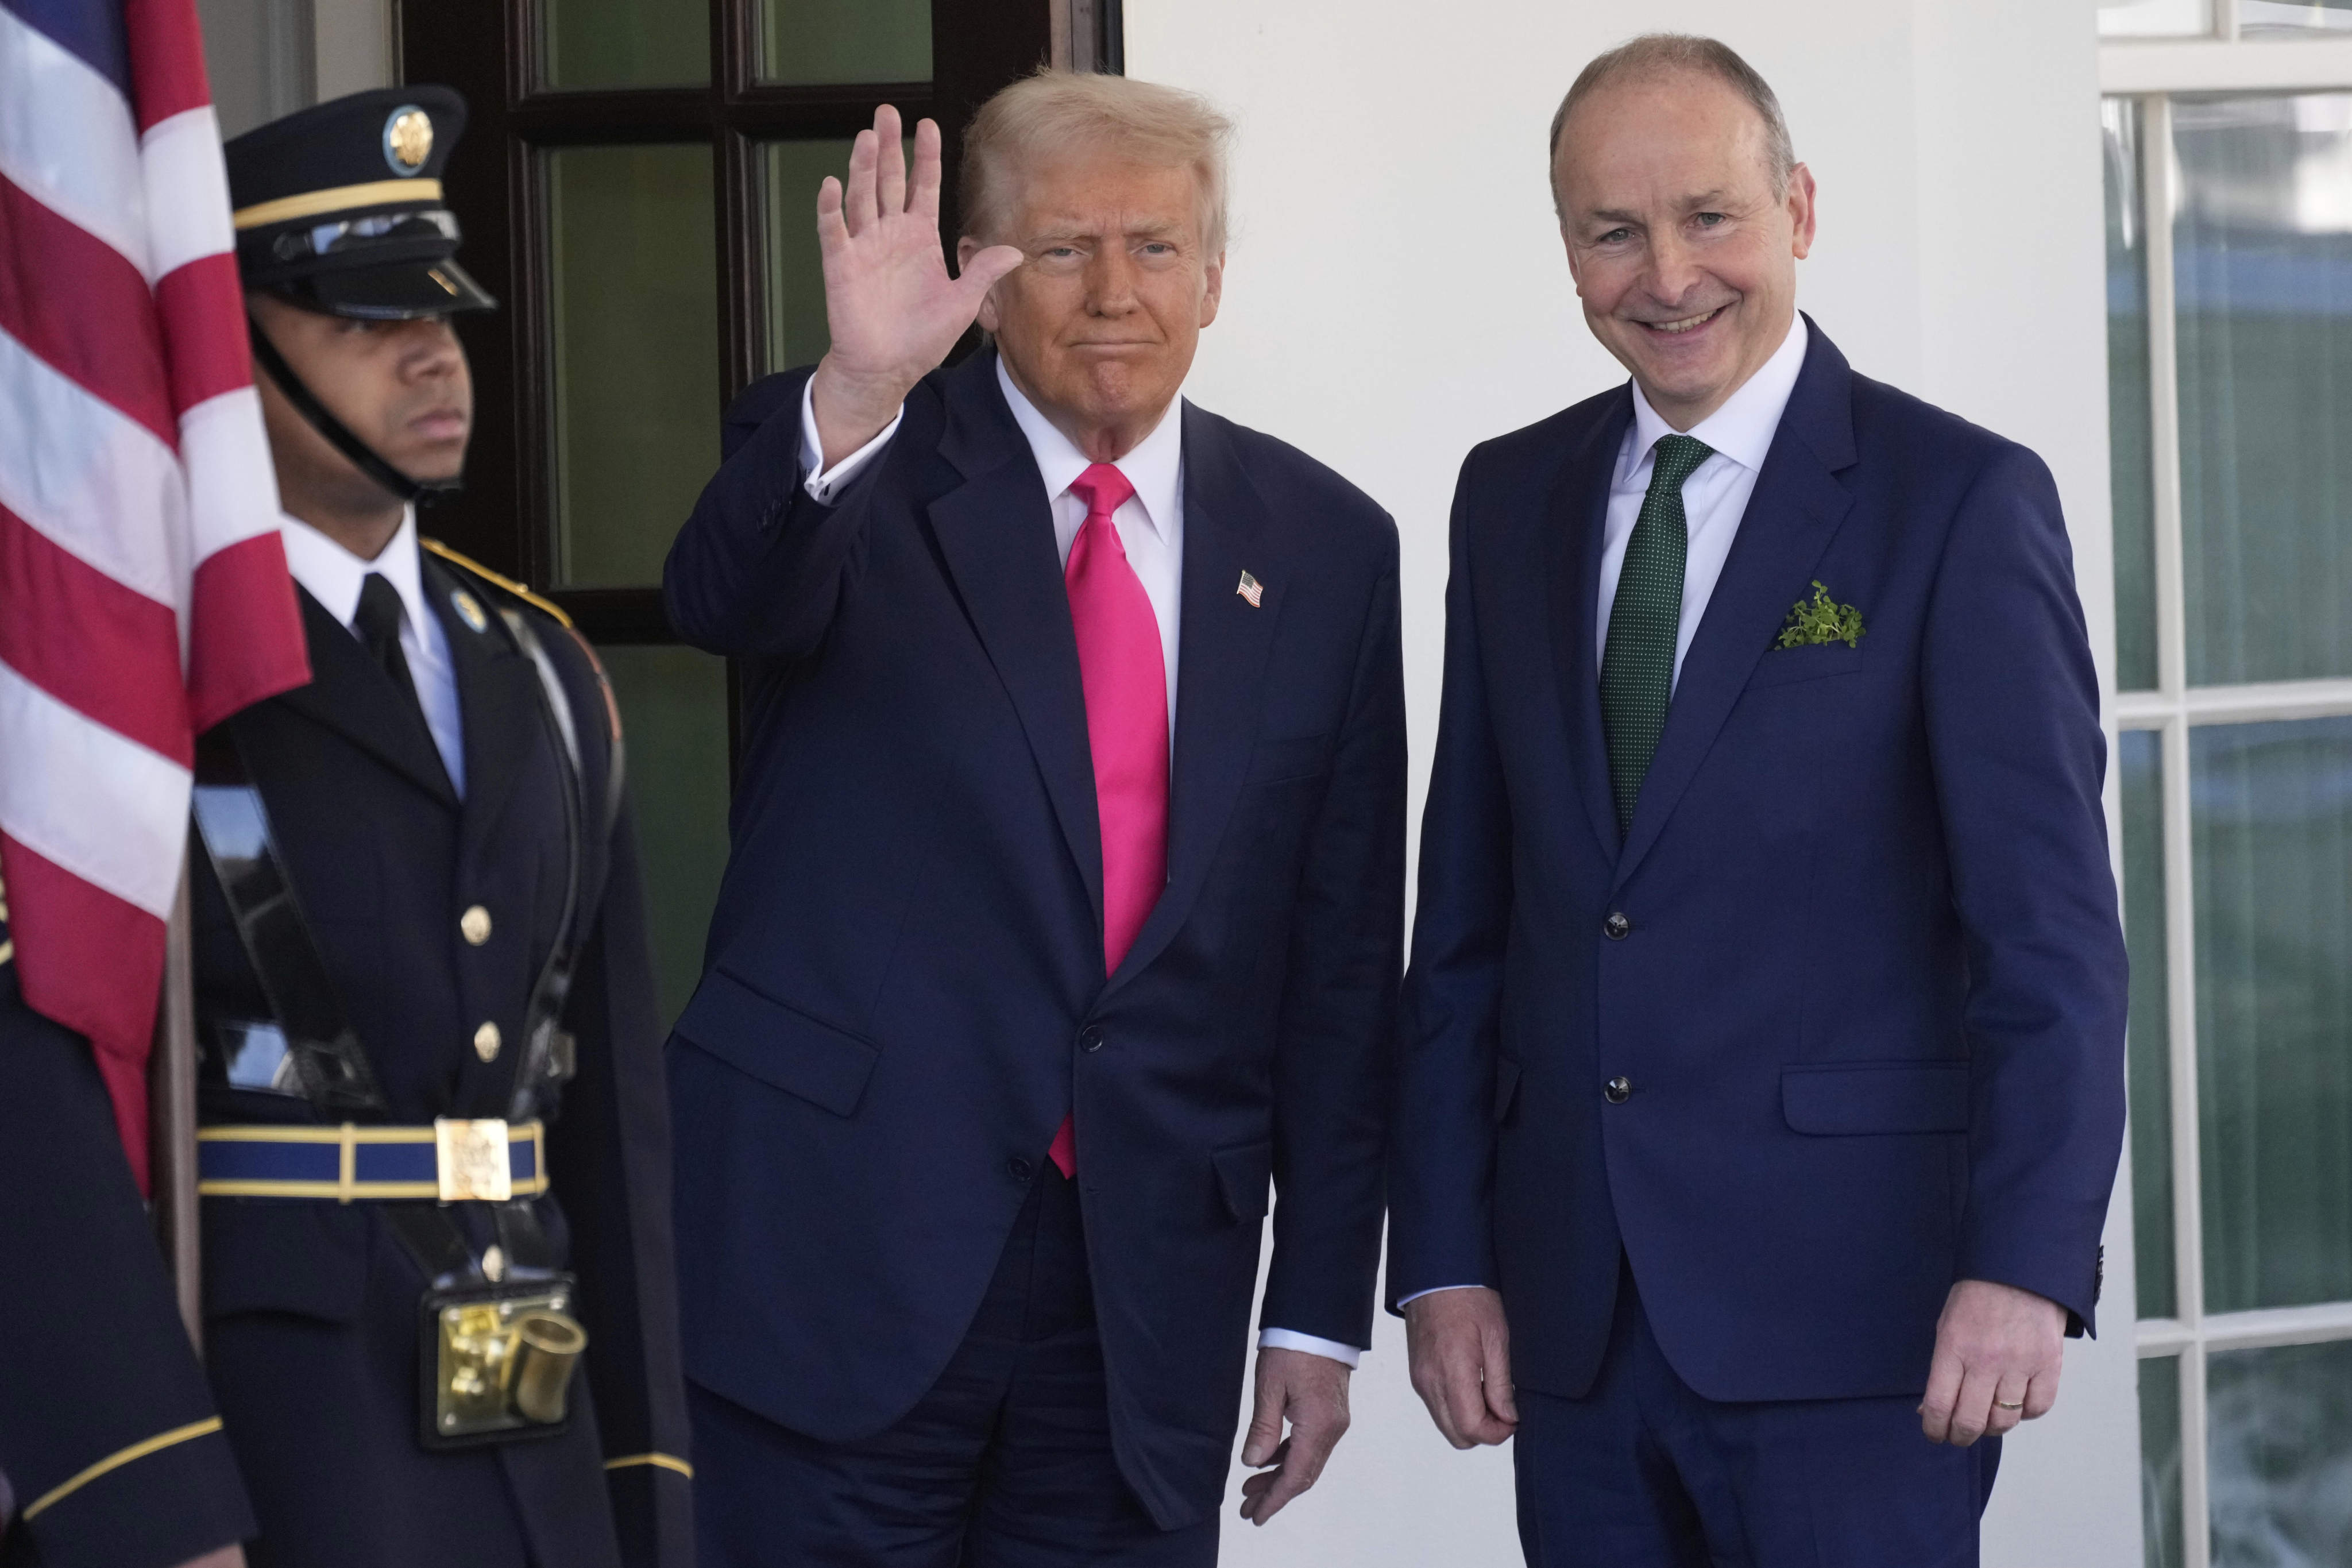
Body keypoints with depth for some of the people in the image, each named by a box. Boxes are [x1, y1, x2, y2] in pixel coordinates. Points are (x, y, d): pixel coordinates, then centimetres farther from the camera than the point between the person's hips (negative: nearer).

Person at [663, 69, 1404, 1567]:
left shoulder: (1322, 545, 8)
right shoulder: (856, 462, 1)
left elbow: (1344, 956, 9)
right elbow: (729, 599, -23)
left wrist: (1322, 1312, 7)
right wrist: (856, 391, -41)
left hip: (1153, 1287, 3)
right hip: (847, 1250, -3)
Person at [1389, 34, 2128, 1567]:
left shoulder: (1962, 501, -4)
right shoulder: (1513, 502, 12)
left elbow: (2050, 923, -9)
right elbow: (1466, 908, 12)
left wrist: (2025, 1263, -17)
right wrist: (1444, 1255, 6)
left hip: (1849, 1316, -4)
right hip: (1577, 1323, 4)